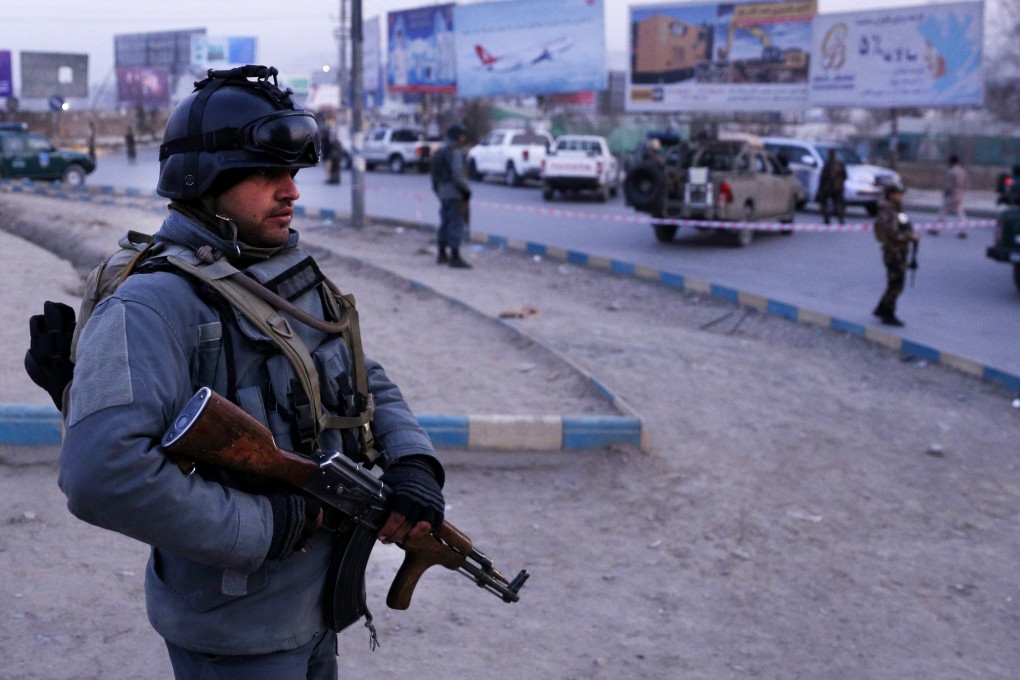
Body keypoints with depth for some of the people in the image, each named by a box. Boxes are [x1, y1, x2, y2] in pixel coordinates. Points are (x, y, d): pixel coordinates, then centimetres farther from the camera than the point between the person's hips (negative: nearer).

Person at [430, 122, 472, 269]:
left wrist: (438, 191, 21)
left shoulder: (440, 151, 15)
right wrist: (467, 191, -15)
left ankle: (442, 254, 20)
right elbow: (458, 174, -22)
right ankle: (455, 258, -11)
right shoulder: (455, 151, -14)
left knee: (445, 223, 15)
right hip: (455, 193, -9)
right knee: (456, 224, -9)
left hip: (442, 192, 9)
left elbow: (435, 175, 17)